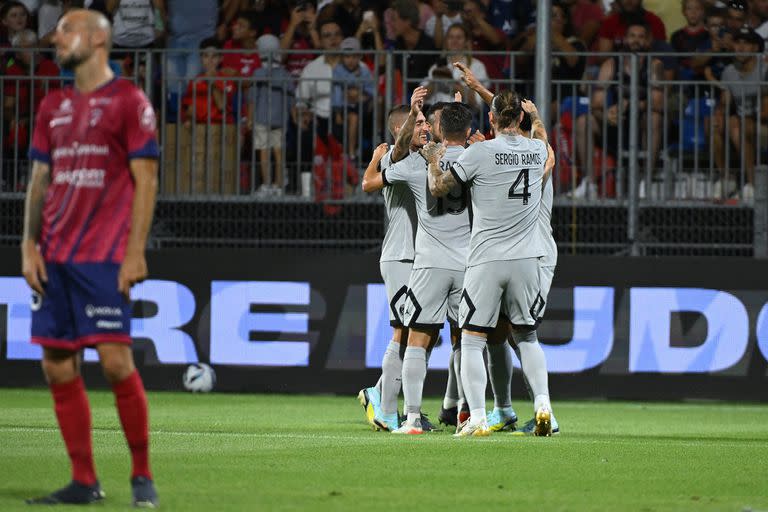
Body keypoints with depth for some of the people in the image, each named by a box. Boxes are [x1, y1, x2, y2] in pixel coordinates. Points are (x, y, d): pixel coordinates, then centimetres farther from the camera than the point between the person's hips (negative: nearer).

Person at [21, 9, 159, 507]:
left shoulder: (129, 101, -2)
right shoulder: (55, 106, 16)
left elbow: (145, 180, -6)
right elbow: (40, 180, 17)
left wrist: (136, 251, -13)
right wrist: (30, 246, 6)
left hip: (105, 257, -6)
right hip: (54, 257, 7)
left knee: (115, 361, -12)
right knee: (59, 368, 3)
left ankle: (143, 475, -1)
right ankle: (84, 482, 9)